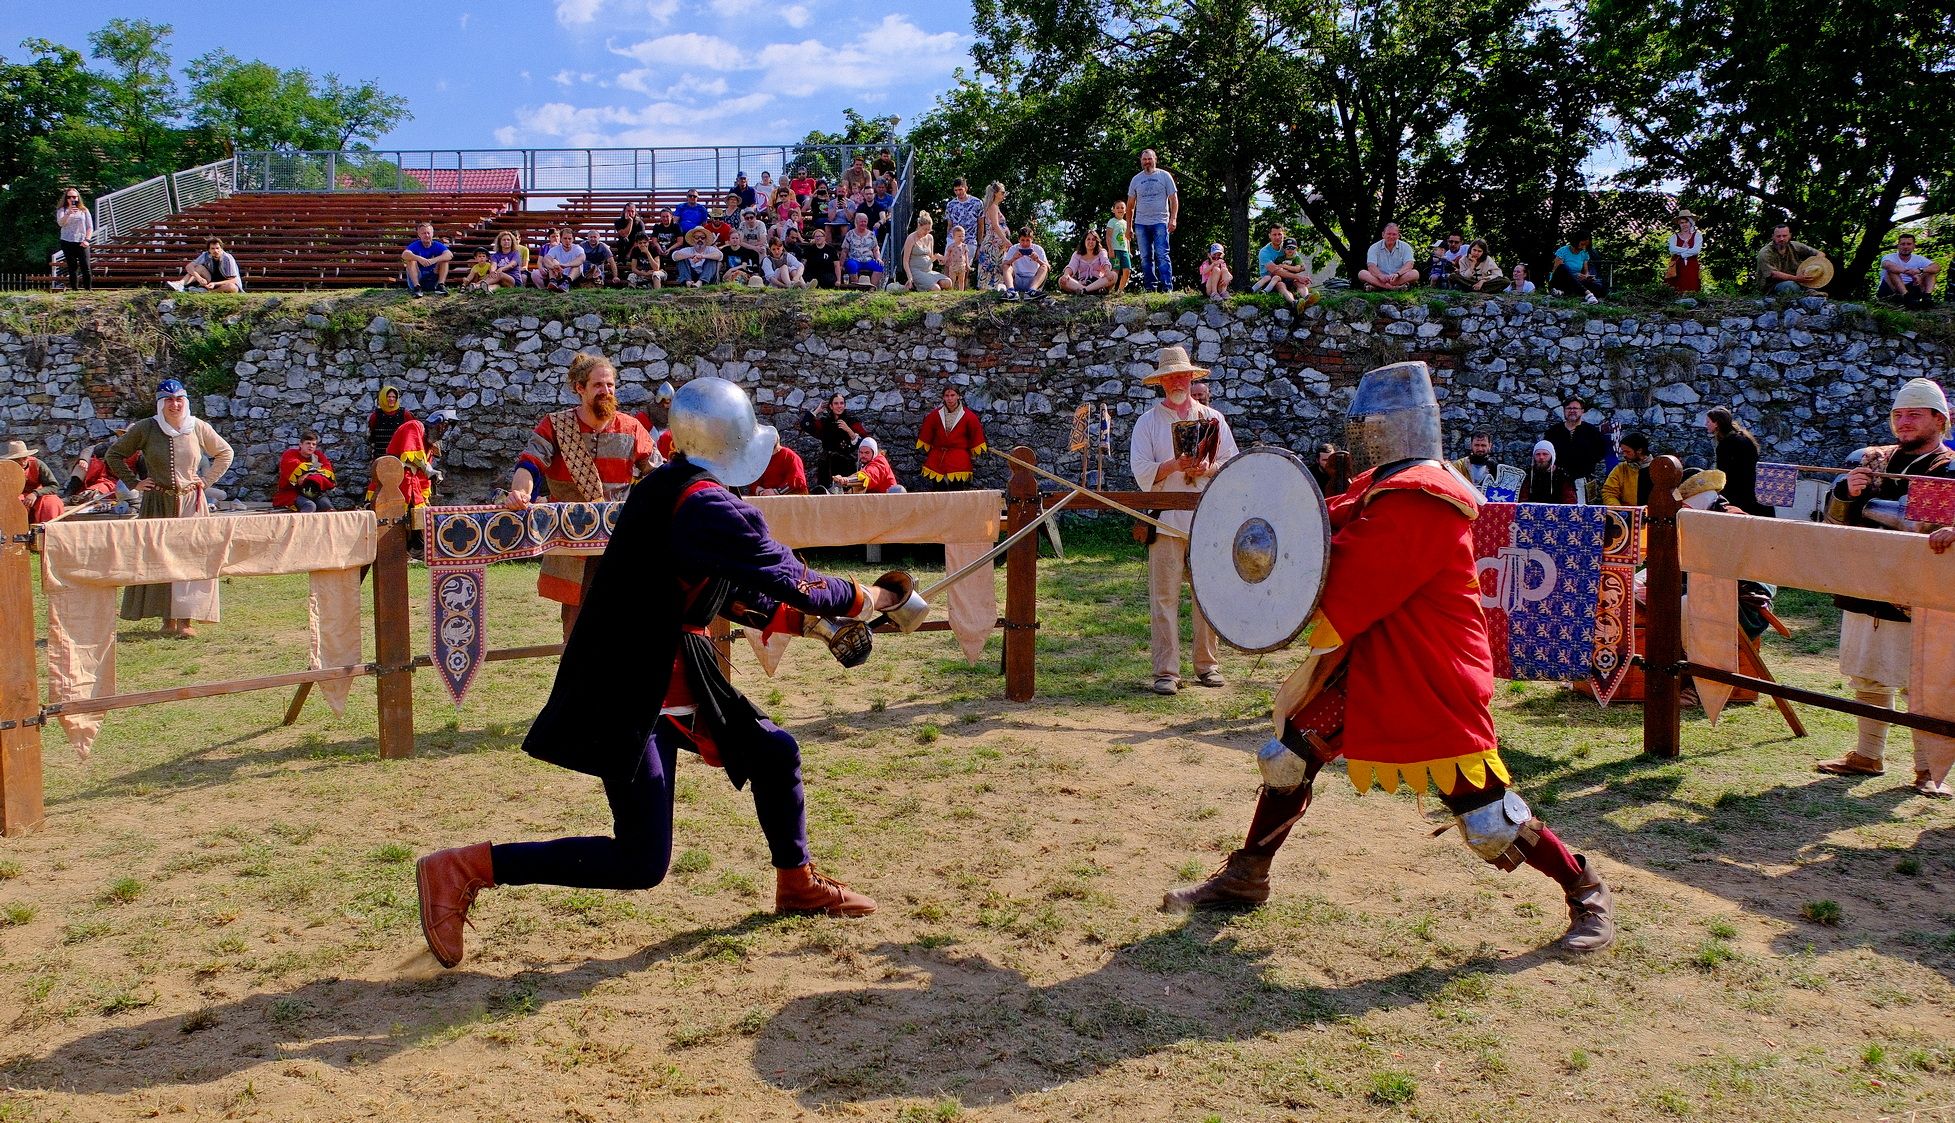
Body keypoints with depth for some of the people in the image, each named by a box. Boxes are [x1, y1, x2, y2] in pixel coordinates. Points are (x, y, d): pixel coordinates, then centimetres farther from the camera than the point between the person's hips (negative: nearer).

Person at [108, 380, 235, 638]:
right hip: (157, 503, 0)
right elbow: (115, 454, 10)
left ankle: (185, 619, -3)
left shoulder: (198, 428, 2)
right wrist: (133, 483, 2)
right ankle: (168, 619, 6)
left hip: (192, 503, 0)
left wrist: (207, 481, 7)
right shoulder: (145, 429, -1)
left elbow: (225, 453, 16)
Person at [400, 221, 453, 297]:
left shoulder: (437, 245, -1)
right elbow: (404, 255, -25)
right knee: (410, 259, -22)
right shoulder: (415, 245, -5)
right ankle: (417, 287, -32)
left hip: (433, 279, 1)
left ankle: (440, 286, -23)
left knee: (444, 259, -13)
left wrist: (434, 260, -36)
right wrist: (419, 258, -43)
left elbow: (450, 255, -21)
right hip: (417, 278, -1)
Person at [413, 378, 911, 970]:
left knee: (774, 751, 17)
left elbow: (730, 591, 19)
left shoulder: (669, 488, 10)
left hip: (670, 678, 10)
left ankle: (796, 883, 36)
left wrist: (807, 622, 15)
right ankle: (462, 870, -1)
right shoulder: (708, 504, -20)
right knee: (641, 863, -7)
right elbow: (791, 580, -18)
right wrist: (866, 599, -2)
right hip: (632, 694, -10)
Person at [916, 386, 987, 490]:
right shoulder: (934, 415, 4)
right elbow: (925, 440, 12)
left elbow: (976, 442, 4)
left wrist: (974, 460, 3)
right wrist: (926, 457, 10)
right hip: (937, 461, 3)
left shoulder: (969, 417, -1)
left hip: (959, 462, -2)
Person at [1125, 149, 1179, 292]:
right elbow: (1130, 204, 15)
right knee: (1145, 258, 4)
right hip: (1141, 224, 4)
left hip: (1160, 222, -4)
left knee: (1162, 256, -12)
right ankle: (1150, 288, 7)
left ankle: (1167, 287, -15)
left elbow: (1173, 199, 1)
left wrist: (1173, 218, -12)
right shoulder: (1136, 179, 12)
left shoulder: (1164, 176, 4)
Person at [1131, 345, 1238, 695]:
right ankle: (1166, 672, -3)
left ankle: (1208, 664, 17)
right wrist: (1174, 465, -16)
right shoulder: (1148, 422, 8)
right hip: (1166, 519, -2)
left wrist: (1208, 469, -10)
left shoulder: (1212, 419, 14)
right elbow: (1142, 473, 0)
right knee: (1164, 596, -5)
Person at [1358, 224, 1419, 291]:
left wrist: (1397, 274, -31)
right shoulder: (1374, 247, 5)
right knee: (1362, 273, -26)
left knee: (1415, 273, -28)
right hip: (1380, 279, 0)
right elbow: (1371, 266, -10)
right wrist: (1381, 276, -33)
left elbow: (1409, 265, -10)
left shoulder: (1405, 247, 6)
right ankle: (1395, 287, -45)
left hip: (1399, 279, 0)